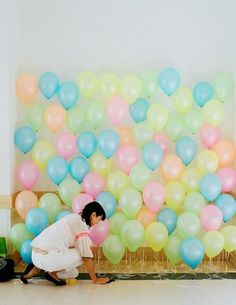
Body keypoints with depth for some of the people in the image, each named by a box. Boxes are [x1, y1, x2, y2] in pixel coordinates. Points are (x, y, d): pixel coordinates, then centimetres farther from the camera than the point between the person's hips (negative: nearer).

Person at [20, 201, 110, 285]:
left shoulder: (74, 217, 16)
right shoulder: (82, 226, -11)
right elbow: (87, 258, -11)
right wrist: (95, 279, 0)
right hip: (45, 256, -9)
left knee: (73, 274, 21)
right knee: (82, 254, -6)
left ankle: (37, 269, 15)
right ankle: (52, 272, -1)